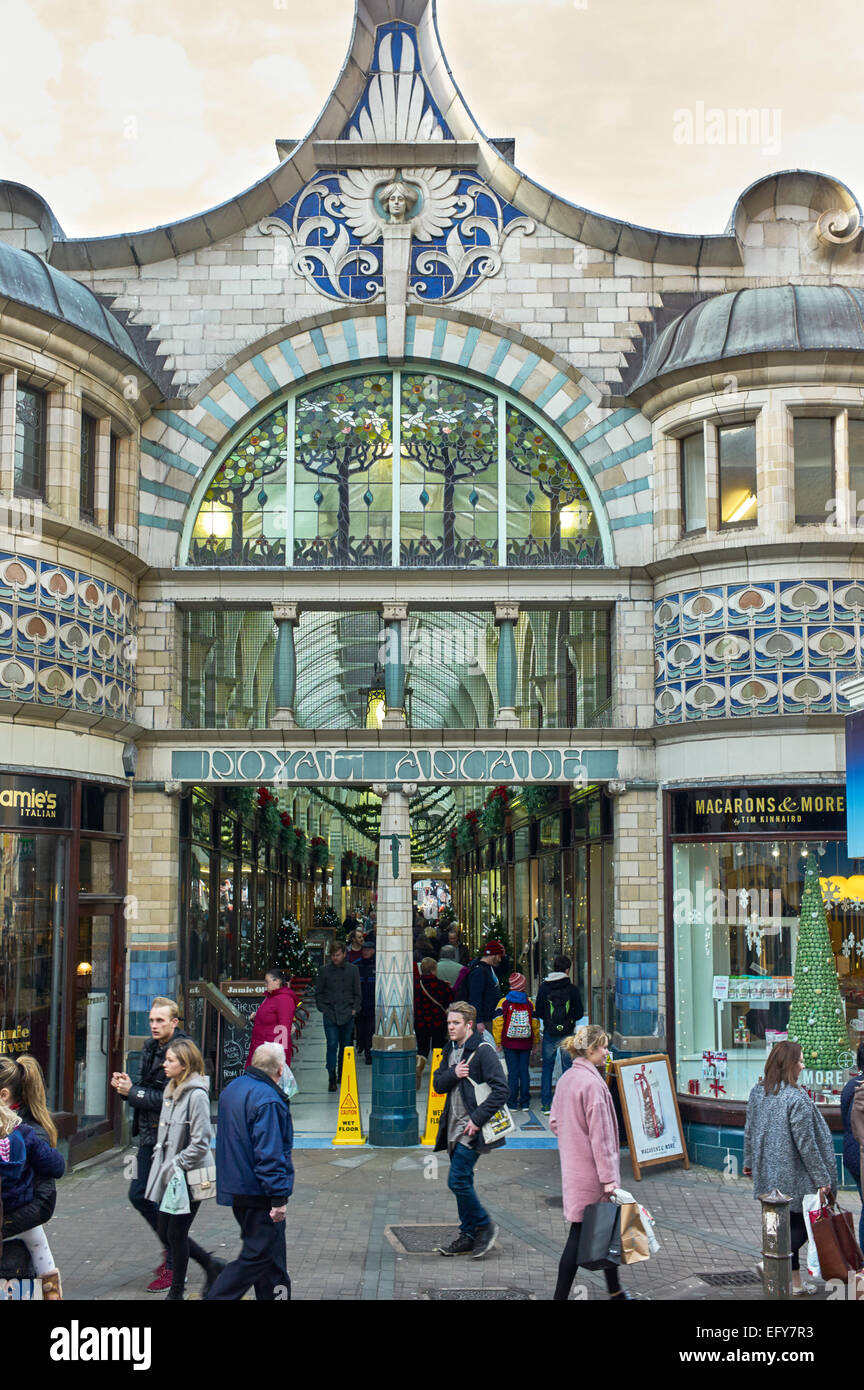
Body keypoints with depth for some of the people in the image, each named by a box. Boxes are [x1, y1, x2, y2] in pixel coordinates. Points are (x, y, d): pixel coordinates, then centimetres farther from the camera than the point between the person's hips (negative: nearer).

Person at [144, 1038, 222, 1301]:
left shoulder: (196, 1095, -19)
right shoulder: (170, 1091, 9)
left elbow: (200, 1143, -21)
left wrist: (174, 1167, -16)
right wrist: (160, 1164, 10)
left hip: (189, 1177, -9)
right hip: (168, 1175, 9)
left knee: (176, 1234, 2)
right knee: (164, 1233, 12)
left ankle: (176, 1293, 18)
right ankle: (211, 1265, 27)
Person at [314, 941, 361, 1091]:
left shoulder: (353, 970, 5)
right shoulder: (324, 971, 4)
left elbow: (357, 993, 10)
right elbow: (318, 993, 10)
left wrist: (355, 1009, 0)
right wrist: (323, 1008, 0)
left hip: (347, 1015, 1)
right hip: (330, 1015, -1)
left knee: (345, 1045, 9)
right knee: (332, 1045, -10)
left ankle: (342, 1075, 23)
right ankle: (332, 1079, -10)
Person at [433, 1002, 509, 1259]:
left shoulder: (483, 1051, -13)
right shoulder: (451, 1050, 12)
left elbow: (500, 1090, -18)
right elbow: (438, 1084, 12)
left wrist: (478, 1119, -20)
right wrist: (453, 1074, -9)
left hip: (472, 1129, -8)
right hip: (455, 1127, 8)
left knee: (457, 1181, -12)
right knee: (461, 1182, 12)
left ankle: (485, 1226, 6)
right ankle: (468, 1236, 22)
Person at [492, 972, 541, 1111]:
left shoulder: (504, 1002, -4)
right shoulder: (529, 1003, 2)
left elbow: (498, 1023, -7)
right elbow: (535, 1023, 5)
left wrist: (498, 1042, 0)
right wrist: (535, 1041, 16)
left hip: (509, 1043, -2)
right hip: (526, 1043, 2)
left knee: (512, 1072, 1)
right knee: (524, 1071, 7)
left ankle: (513, 1103, 2)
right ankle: (525, 1103, 8)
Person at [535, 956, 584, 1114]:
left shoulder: (544, 987, -3)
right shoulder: (572, 989, -7)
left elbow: (538, 1012, -1)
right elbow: (579, 1013, -3)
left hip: (549, 1034, 1)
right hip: (567, 1034, -1)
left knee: (547, 1067, 11)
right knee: (568, 1068, 8)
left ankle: (546, 1104, 9)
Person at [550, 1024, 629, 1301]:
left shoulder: (565, 1079, 8)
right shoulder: (592, 1083, -19)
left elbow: (554, 1122, 15)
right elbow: (600, 1135, -20)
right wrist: (608, 1177, -18)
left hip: (572, 1166, 9)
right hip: (590, 1170, -9)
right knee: (580, 1234, -2)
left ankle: (615, 1291, 28)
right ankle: (560, 1296, 2)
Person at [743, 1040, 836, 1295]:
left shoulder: (757, 1092, 1)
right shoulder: (796, 1098, -20)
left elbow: (749, 1132, 10)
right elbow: (806, 1144, -17)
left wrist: (749, 1162, 24)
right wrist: (822, 1178, -9)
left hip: (767, 1175, 7)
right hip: (794, 1177, -7)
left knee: (788, 1225, 17)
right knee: (804, 1222, 9)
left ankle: (795, 1282, 22)